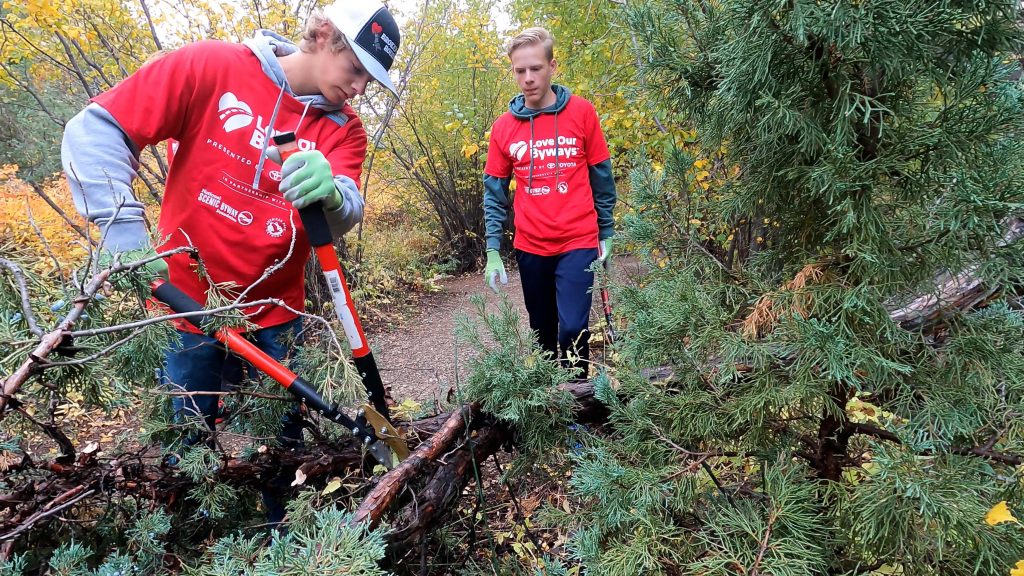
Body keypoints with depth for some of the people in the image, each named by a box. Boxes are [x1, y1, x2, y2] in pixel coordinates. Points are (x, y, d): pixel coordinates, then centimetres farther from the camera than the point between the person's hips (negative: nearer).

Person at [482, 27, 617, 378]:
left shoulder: (581, 112, -3)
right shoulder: (503, 127, 0)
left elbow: (601, 177, 4)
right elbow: (495, 193, 4)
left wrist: (606, 233, 5)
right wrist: (492, 251, -2)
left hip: (578, 243, -2)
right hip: (529, 248, 3)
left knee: (572, 329, -12)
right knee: (543, 332, 14)